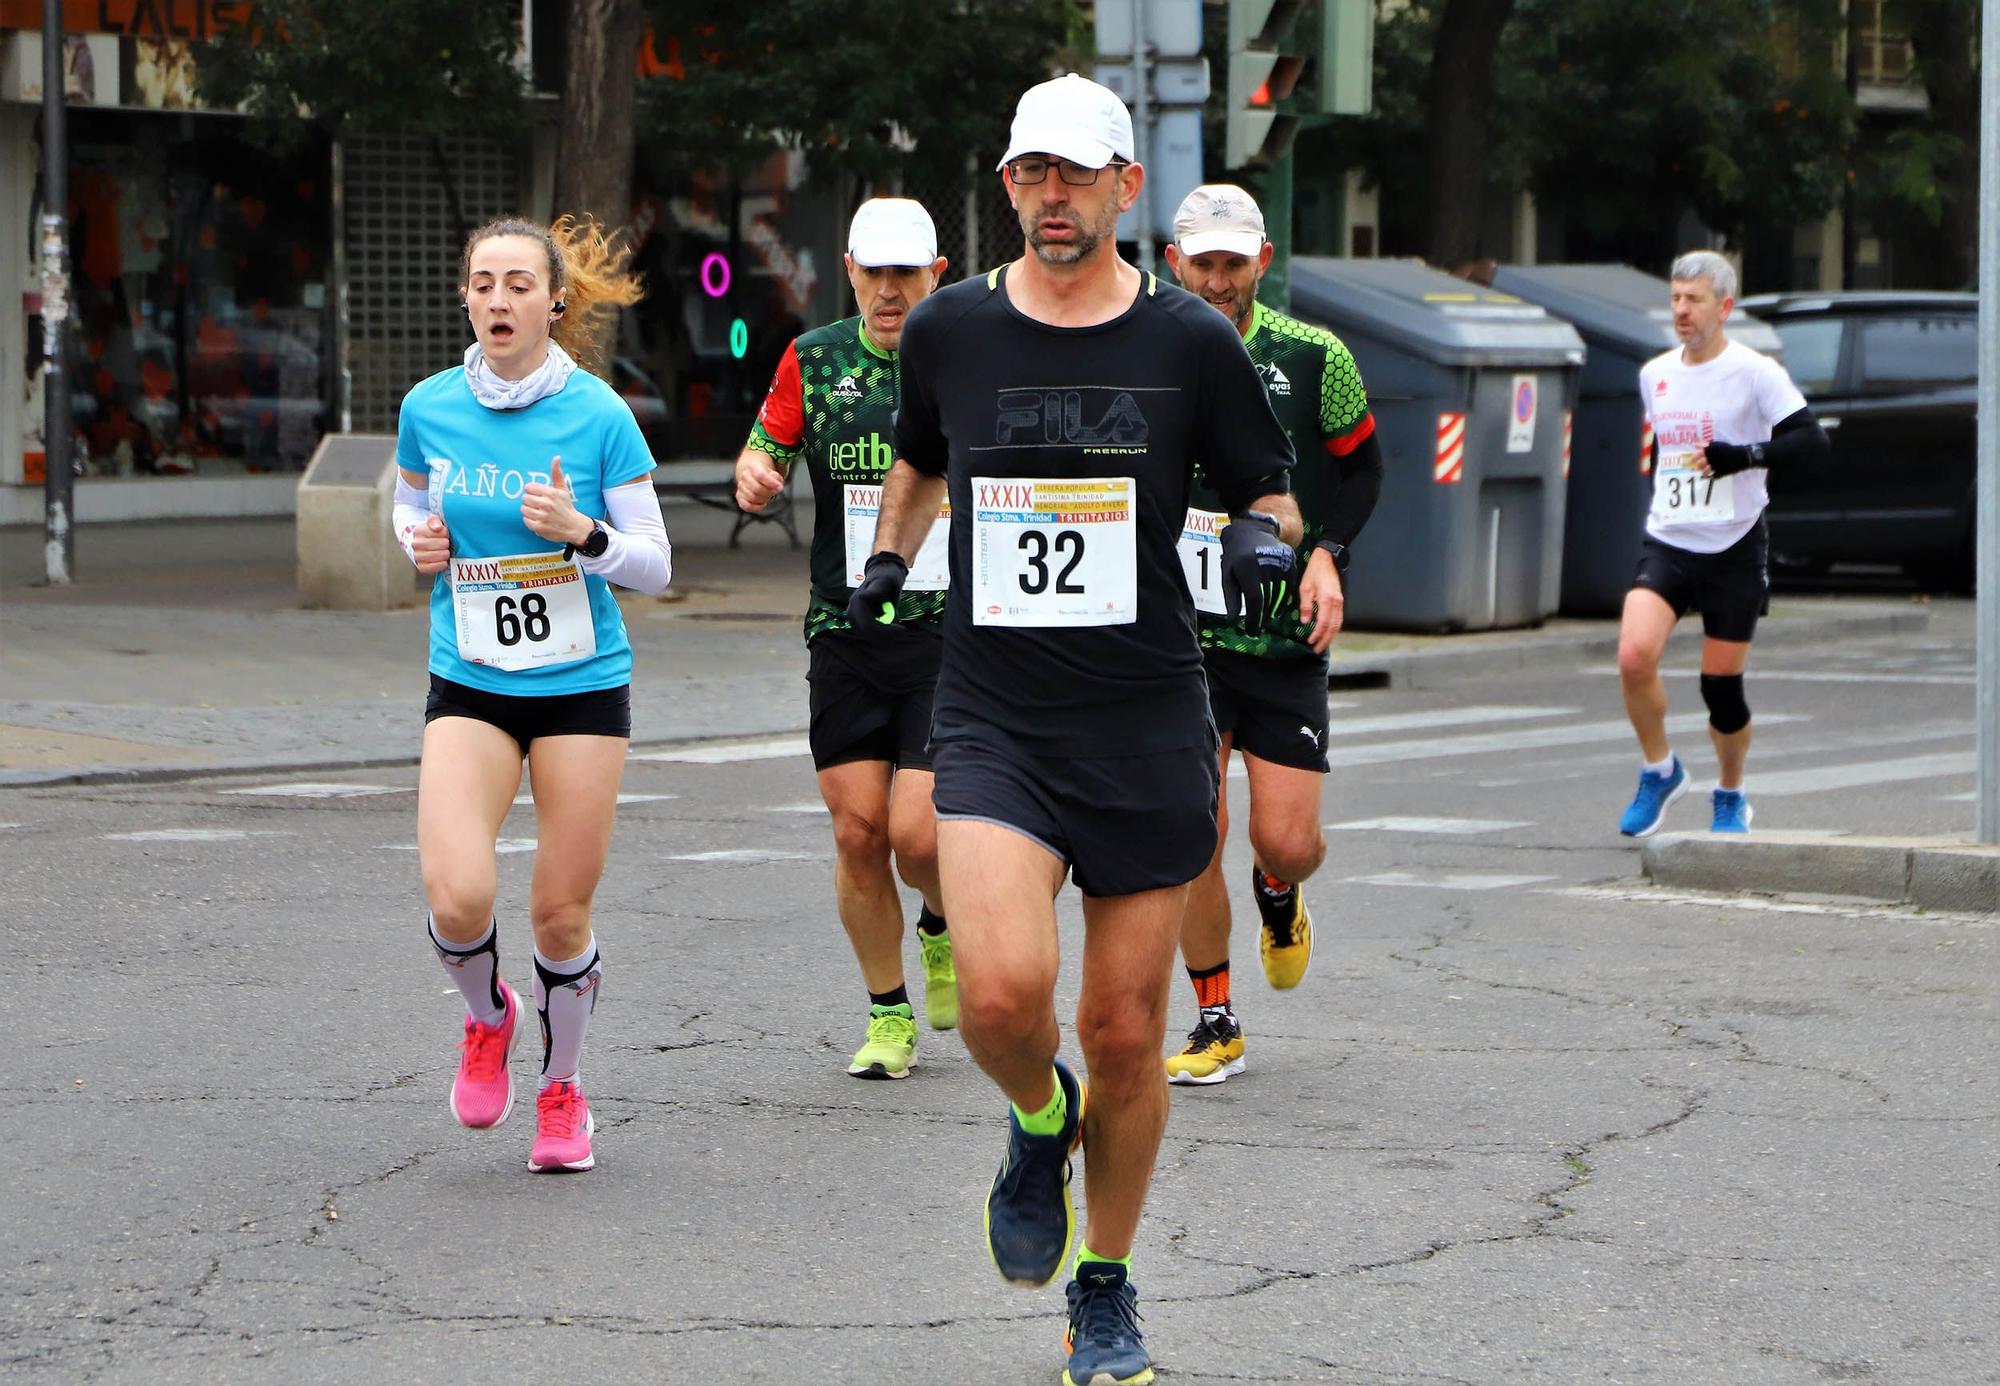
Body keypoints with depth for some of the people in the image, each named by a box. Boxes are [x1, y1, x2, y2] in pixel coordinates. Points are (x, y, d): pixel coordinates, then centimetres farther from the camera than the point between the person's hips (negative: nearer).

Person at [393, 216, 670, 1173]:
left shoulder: (598, 415, -7)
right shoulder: (428, 409, 0)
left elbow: (654, 566, -3)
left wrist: (583, 534, -22)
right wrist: (420, 543, -2)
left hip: (581, 687, -1)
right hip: (469, 687, 1)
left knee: (562, 911, 1)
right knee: (458, 895, -17)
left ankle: (562, 1089, 27)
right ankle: (487, 1019, 17)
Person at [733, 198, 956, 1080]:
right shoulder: (814, 360, 6)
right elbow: (766, 450, 14)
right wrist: (754, 474, -10)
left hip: (951, 636, -2)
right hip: (844, 635, 3)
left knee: (918, 837, -11)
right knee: (858, 835, 0)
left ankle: (945, 928, 24)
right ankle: (889, 1015, 16)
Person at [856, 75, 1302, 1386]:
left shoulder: (1192, 341, -1)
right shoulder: (950, 329, 4)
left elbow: (1268, 488, 8)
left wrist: (1267, 534, -11)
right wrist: (890, 554, 20)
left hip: (1147, 729, 0)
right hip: (993, 722, 0)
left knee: (1125, 1029, 4)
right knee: (1002, 990, -22)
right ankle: (1039, 1122, 15)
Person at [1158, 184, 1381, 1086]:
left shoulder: (1314, 359, -3)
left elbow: (1360, 468, 10)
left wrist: (1327, 556, -4)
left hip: (1285, 637, 0)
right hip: (1178, 631, 0)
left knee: (1287, 842, -5)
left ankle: (1279, 899, 33)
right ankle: (1215, 1023, 8)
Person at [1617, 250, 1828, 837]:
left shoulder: (1755, 372, -7)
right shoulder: (1654, 375, 10)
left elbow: (1812, 442, -15)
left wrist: (1746, 455, -28)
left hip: (1734, 551, -3)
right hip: (1666, 545, 3)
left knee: (1722, 686, 2)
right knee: (1634, 655, -19)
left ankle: (1730, 796, 27)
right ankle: (1660, 770, 3)